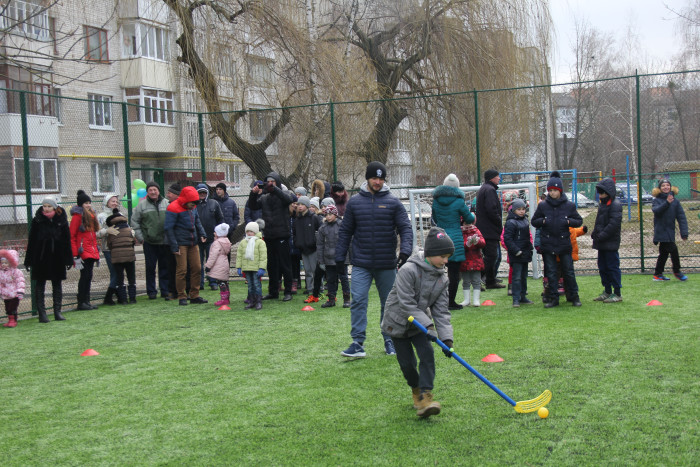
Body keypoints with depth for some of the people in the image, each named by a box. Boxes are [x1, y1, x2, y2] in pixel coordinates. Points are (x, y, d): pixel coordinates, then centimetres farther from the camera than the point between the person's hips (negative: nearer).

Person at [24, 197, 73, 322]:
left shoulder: (61, 221, 1)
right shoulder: (37, 220, -2)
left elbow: (67, 241, 4)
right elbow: (31, 241, 0)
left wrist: (68, 259, 0)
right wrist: (28, 260, -3)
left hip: (57, 258, 1)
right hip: (40, 258, -1)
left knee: (57, 284, 8)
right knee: (39, 285, 1)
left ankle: (57, 312, 15)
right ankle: (42, 313, 5)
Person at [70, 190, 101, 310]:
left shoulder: (91, 216, 16)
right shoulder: (77, 216, -8)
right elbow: (71, 237, -11)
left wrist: (96, 250, 18)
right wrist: (75, 255, -17)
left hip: (91, 252, 8)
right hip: (83, 252, -8)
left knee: (88, 277, 9)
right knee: (85, 276, -7)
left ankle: (86, 302, 13)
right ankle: (81, 302, -2)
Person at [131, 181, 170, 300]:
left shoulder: (166, 203, 6)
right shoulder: (142, 204, 2)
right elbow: (134, 221, 6)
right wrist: (140, 237, 0)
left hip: (165, 241, 1)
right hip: (149, 242, -1)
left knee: (165, 266, 6)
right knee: (150, 267, 2)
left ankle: (165, 290, 15)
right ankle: (151, 291, 10)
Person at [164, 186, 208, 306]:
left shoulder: (192, 208, 11)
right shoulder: (173, 208, -11)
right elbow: (169, 228, -13)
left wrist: (202, 234, 7)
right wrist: (174, 246, -16)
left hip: (193, 242, 7)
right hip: (181, 244, -7)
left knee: (196, 268, 6)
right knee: (181, 270, -5)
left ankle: (194, 296, 14)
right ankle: (181, 297, 4)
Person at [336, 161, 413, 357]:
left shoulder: (393, 202, 1)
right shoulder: (354, 202, 5)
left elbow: (405, 228, -2)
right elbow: (345, 231, 11)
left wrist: (405, 251, -19)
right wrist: (339, 256, 8)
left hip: (387, 264, 0)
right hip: (361, 264, 0)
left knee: (388, 303, 10)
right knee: (358, 301, -10)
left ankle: (389, 340, 24)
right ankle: (357, 342, -6)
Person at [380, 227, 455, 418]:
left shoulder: (441, 279, -4)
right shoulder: (408, 271, -24)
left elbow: (441, 310, -5)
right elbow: (406, 303, -26)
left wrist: (447, 337, -17)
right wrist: (427, 325, -29)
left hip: (421, 322, 4)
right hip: (399, 322, -4)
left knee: (427, 354, -17)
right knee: (407, 362, -1)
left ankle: (425, 396, -17)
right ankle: (416, 390, 27)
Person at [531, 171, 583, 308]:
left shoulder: (569, 205, 0)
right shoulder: (542, 206, 3)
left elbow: (579, 221, 8)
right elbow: (534, 221, 11)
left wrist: (568, 221, -10)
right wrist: (543, 221, -8)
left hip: (564, 243, -1)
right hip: (547, 244, 1)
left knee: (568, 271, 4)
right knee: (550, 272, 5)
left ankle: (574, 296, 17)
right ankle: (553, 298, 12)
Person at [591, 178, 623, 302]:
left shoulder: (615, 205, -12)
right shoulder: (602, 203, 17)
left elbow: (613, 224, -20)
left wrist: (601, 236, -21)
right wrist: (595, 233, 7)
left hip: (610, 243, -9)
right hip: (602, 243, 9)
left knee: (613, 267, -5)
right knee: (602, 267, 13)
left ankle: (617, 293, 1)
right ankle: (607, 291, 23)